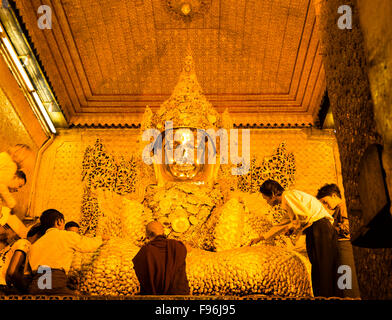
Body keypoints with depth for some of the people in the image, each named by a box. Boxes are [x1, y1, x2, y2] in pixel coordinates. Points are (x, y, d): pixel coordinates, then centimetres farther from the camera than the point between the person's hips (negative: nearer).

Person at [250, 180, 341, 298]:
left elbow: (306, 215, -19)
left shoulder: (288, 195, -7)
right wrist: (261, 238, 36)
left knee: (323, 269, -11)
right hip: (314, 231, 10)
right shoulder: (287, 204, 24)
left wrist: (292, 226, -1)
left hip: (320, 228, -10)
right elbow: (281, 225, 34)